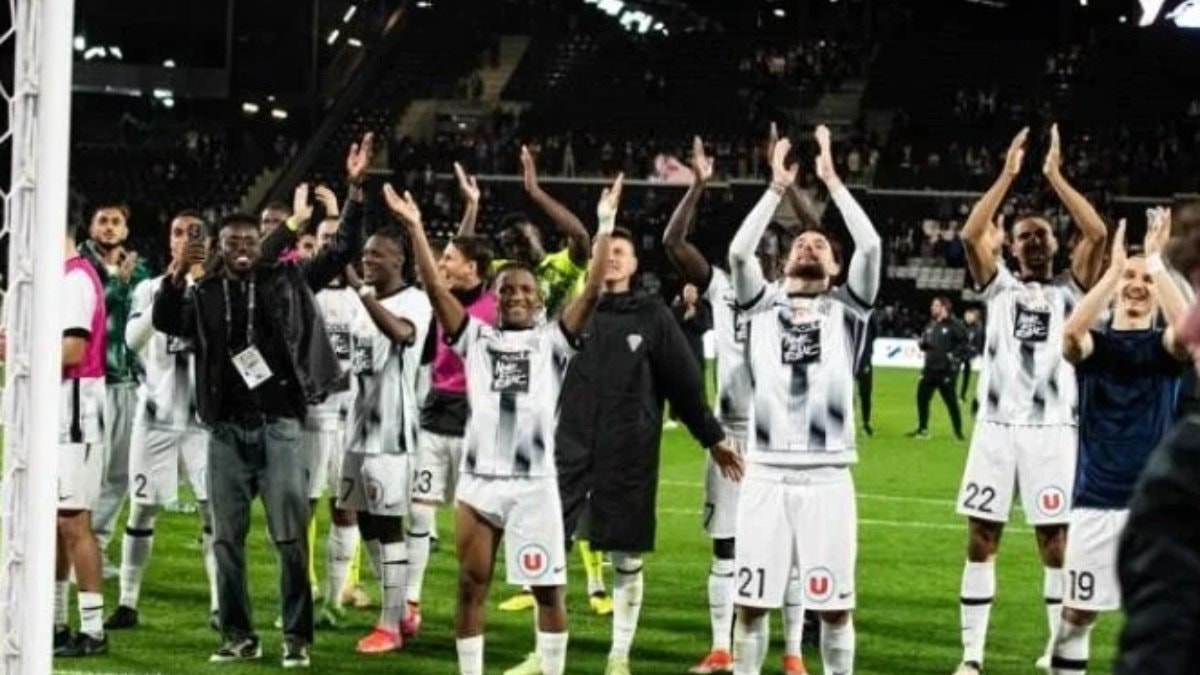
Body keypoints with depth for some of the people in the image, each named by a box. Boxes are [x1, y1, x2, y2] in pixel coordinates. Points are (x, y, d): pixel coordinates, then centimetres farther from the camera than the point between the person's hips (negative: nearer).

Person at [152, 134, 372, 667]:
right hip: (226, 430, 2)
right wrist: (176, 276, -23)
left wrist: (355, 190, -12)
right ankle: (238, 635, 15)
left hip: (278, 427, -2)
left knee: (290, 538, -1)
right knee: (227, 538, 6)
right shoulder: (205, 294, 6)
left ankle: (296, 636, 6)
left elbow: (344, 250, -1)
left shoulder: (287, 281, 2)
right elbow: (165, 322, -7)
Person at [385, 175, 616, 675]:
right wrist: (415, 227, -3)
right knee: (471, 585, 6)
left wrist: (605, 226, -10)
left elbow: (592, 292, -4)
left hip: (534, 482, -2)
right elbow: (435, 288, 4)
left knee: (548, 588, 3)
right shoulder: (477, 337, 11)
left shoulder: (552, 340, 7)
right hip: (478, 479, 2)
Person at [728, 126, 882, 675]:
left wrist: (831, 180, -2)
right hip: (765, 473, 1)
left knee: (833, 604, 3)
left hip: (826, 476, -1)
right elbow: (738, 252, -6)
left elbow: (871, 246, -6)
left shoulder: (846, 307, 9)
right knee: (752, 601, 4)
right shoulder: (763, 302, 11)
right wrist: (777, 188, -3)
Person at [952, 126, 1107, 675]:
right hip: (996, 427, 1)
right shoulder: (1000, 286, 12)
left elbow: (1097, 234, -5)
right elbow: (971, 234, -4)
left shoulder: (1069, 291, 10)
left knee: (1054, 542, 2)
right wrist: (1009, 174, -6)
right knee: (981, 540, 1)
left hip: (1052, 430, -1)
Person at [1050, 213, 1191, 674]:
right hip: (1097, 500, 0)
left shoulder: (1164, 347, 6)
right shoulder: (1093, 345, 5)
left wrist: (1157, 263, -23)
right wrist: (1114, 268, -26)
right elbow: (1071, 331, -21)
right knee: (1078, 611, 6)